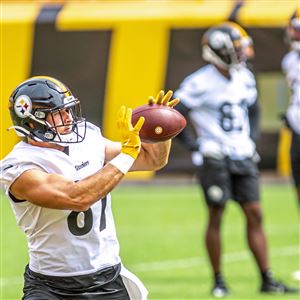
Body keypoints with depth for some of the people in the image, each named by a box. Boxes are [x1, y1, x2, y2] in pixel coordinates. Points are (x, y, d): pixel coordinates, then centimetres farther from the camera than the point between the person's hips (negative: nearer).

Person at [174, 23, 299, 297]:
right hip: (216, 159, -6)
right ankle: (218, 281, 9)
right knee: (216, 216, 0)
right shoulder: (200, 83, -14)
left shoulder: (245, 78, 6)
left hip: (243, 157, 6)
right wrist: (190, 144, -9)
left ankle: (267, 279, 4)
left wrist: (252, 139, 13)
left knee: (255, 215, 2)